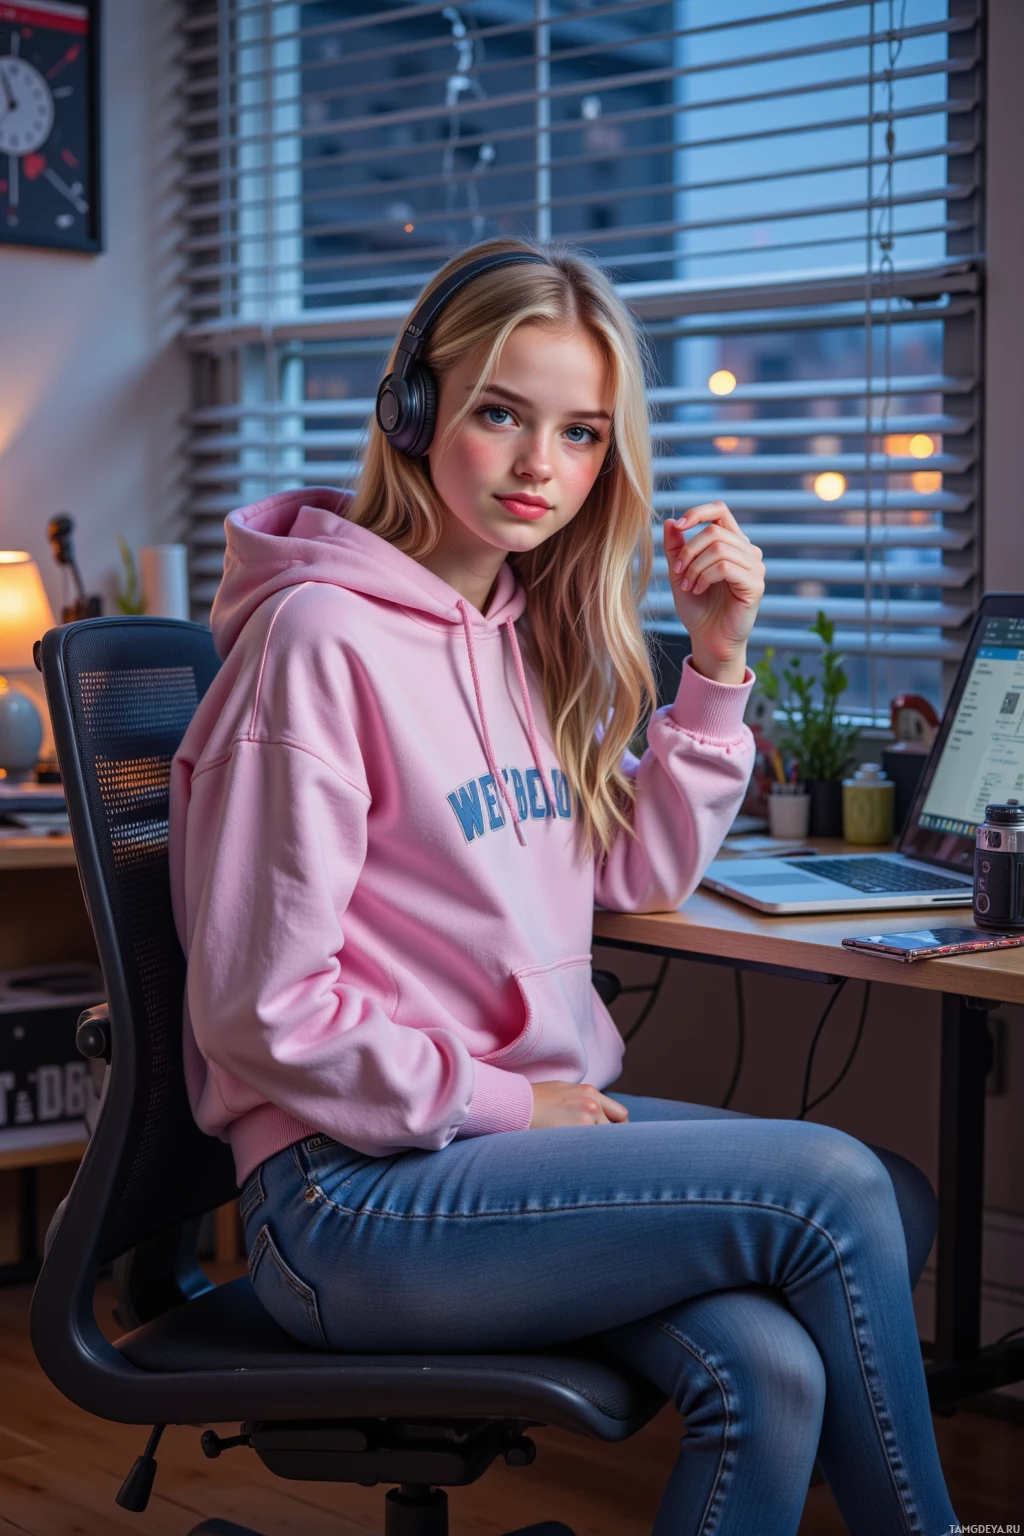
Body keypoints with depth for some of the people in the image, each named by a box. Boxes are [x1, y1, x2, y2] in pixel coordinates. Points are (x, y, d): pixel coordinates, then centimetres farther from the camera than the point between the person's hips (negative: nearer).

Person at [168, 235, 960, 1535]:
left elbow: (638, 875, 18)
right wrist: (500, 1101, -11)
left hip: (538, 1121, 8)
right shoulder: (324, 636, -14)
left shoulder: (529, 633, 12)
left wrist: (717, 660, 8)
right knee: (833, 1191, -17)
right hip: (352, 1190, -8)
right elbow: (261, 1005, -17)